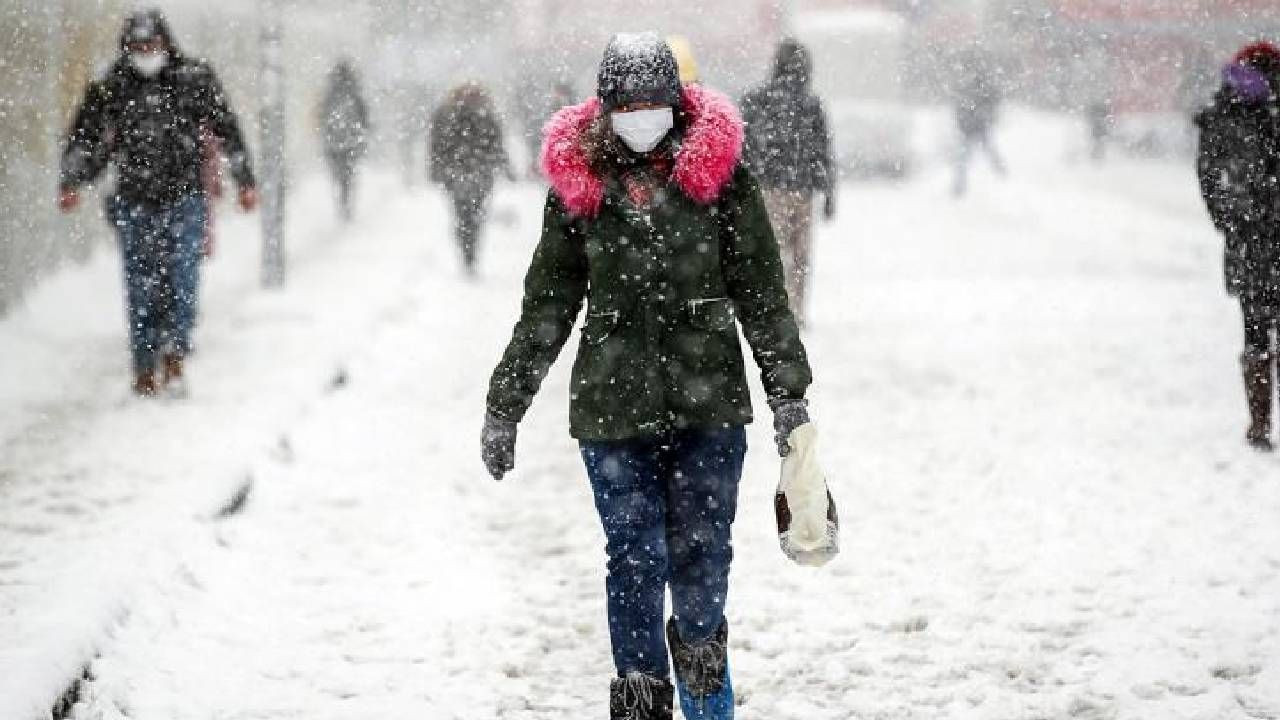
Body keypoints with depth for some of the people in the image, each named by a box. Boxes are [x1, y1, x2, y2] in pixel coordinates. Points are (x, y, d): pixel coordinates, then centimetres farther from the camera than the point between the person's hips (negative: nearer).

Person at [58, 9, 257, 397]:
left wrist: (245, 180, 9)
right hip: (134, 202, 1)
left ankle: (174, 356, -6)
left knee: (182, 280, -12)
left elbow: (227, 130, 8)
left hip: (185, 196, -1)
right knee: (141, 287, 3)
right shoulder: (111, 90, 4)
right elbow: (86, 139, 9)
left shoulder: (195, 80, 2)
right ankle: (145, 368, 10)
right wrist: (71, 182, -4)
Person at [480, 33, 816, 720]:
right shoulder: (578, 182, 2)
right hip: (612, 406, 0)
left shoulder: (719, 171, 0)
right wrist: (503, 407, 9)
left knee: (701, 550, 5)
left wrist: (788, 392, 1)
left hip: (709, 404, 0)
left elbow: (761, 290, 4)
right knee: (635, 557, -1)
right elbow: (547, 304, 9)